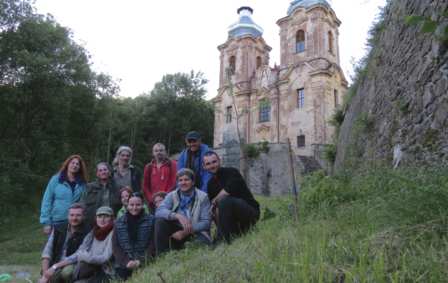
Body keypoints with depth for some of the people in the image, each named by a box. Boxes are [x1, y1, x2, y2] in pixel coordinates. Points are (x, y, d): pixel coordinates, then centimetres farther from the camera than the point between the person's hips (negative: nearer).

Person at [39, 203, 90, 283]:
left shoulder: (86, 234, -11)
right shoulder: (58, 228, 4)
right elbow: (47, 252, 0)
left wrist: (55, 266, -22)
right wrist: (45, 275, -10)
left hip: (73, 267, -3)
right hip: (55, 270, 3)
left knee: (67, 270, -34)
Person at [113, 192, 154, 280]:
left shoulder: (150, 220, 2)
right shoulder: (119, 223, 9)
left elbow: (152, 244, -1)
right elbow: (115, 246, 6)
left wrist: (141, 261, -11)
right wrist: (126, 262, -7)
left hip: (144, 264, -2)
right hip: (124, 265, 2)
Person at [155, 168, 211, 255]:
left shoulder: (202, 197, -6)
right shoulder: (172, 195, 0)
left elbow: (206, 222, -11)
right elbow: (159, 211, -17)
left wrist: (185, 232, -22)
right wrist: (177, 216, -35)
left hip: (196, 232, -3)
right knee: (160, 221, -21)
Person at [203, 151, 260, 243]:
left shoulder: (231, 172, -11)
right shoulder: (211, 184, 8)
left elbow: (229, 191, -28)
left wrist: (214, 201, -13)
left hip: (251, 212, -7)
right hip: (234, 218, 7)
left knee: (224, 200, -30)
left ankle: (222, 239, -23)